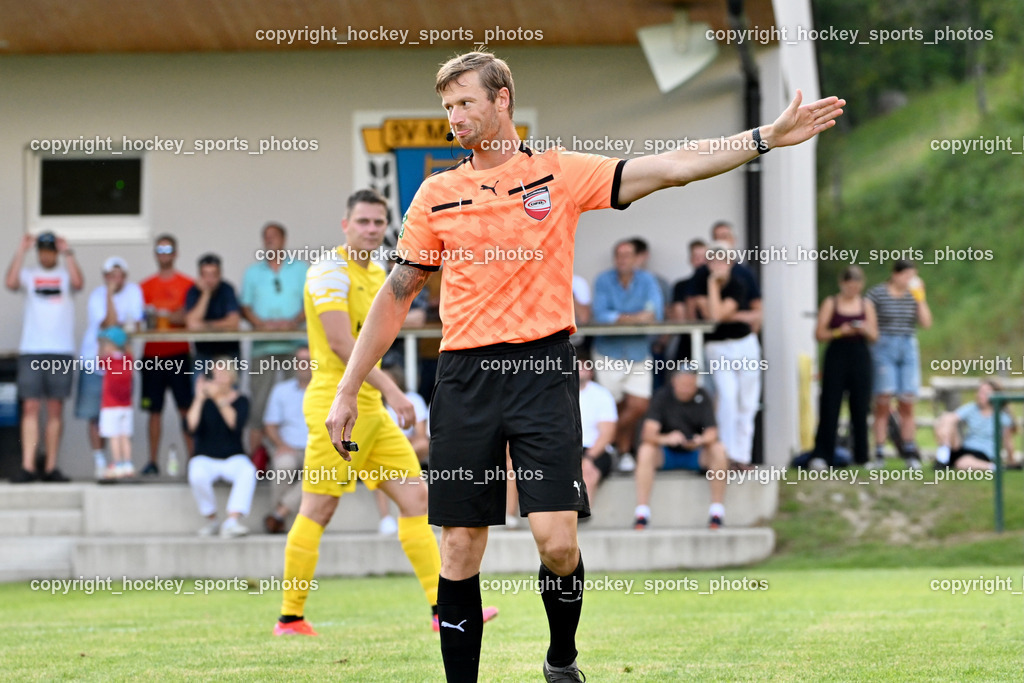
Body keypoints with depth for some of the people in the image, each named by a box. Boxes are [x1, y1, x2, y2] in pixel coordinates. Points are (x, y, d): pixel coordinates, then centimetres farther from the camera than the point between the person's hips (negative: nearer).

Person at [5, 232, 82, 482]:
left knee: (55, 410, 2)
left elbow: (78, 283, -12)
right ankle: (27, 467, -8)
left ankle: (51, 468, 5)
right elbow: (11, 283, -10)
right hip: (30, 350, 0)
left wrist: (67, 253, -10)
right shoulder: (28, 274, 10)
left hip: (61, 351, 0)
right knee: (30, 408, -5)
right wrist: (21, 251, -7)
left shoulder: (65, 275, 9)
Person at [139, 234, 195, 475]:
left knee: (187, 408, -6)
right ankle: (153, 461, 4)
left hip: (179, 354, -2)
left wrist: (165, 315, -18)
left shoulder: (188, 285, 6)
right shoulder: (145, 286, 12)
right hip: (152, 355, 2)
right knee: (154, 410, 1)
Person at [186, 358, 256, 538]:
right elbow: (192, 426, -13)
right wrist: (199, 398, -18)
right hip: (205, 458, 0)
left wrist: (218, 399, -26)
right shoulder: (204, 401, 4)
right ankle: (211, 520, -14)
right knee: (197, 476, -35)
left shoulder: (240, 401, 4)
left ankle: (232, 522, -45)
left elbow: (236, 423, -17)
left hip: (233, 458, 0)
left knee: (248, 472, -35)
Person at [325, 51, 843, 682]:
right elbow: (397, 296, 14)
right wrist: (348, 391, 11)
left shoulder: (562, 173, 4)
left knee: (557, 540, -10)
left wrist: (770, 137, -9)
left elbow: (670, 169, -1)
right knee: (460, 548, 1)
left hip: (544, 372, -2)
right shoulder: (437, 193, 10)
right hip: (465, 378, 2)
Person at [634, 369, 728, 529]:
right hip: (666, 454, -1)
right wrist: (665, 439, -42)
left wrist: (701, 441, -36)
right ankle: (641, 513, -33)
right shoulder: (662, 396, -9)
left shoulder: (702, 398, -4)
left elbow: (712, 432, -11)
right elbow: (648, 433, -19)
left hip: (695, 455, 1)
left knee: (718, 449, -28)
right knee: (645, 450, -31)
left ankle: (717, 510, -24)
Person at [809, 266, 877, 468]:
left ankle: (861, 457, 8)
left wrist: (865, 330, -12)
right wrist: (839, 332, -18)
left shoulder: (866, 305, 10)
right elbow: (819, 334, -2)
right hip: (836, 355, -2)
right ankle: (822, 455, -9)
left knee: (860, 409, 2)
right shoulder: (831, 304, 3)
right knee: (829, 408, -7)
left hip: (860, 357, 2)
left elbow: (874, 336, 9)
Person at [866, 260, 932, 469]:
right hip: (884, 348, -3)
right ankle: (879, 454, -4)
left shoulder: (914, 295, 9)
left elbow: (926, 323, 1)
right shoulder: (877, 293, -1)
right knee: (883, 402, -6)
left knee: (907, 404, 1)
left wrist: (920, 298, -4)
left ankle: (910, 453, 6)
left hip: (908, 349, 3)